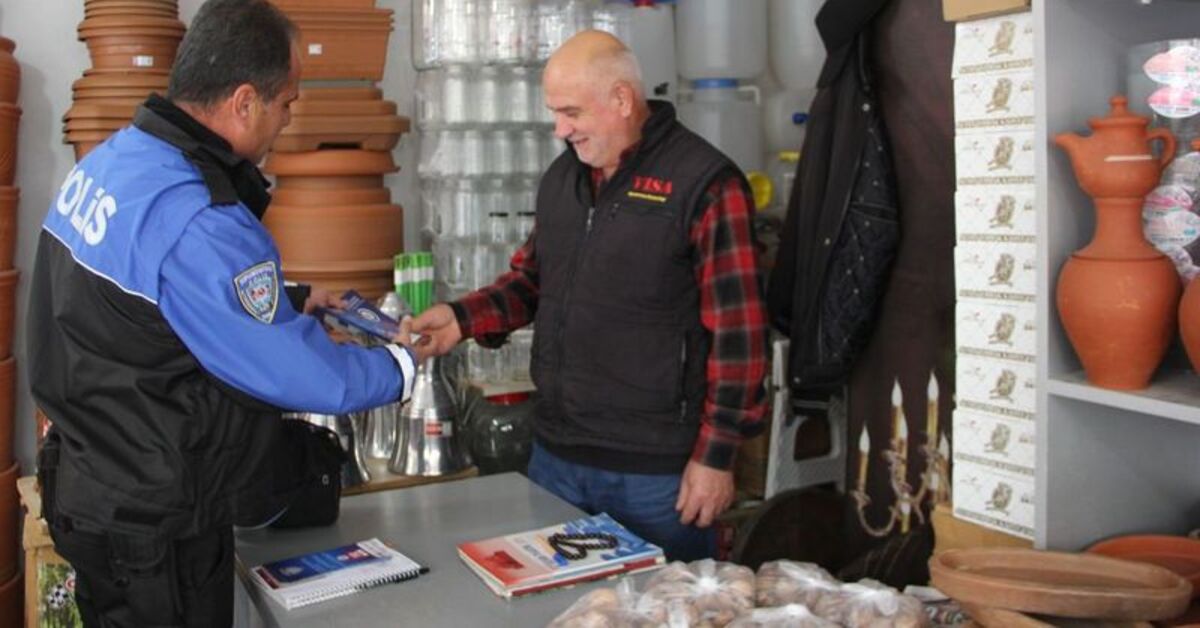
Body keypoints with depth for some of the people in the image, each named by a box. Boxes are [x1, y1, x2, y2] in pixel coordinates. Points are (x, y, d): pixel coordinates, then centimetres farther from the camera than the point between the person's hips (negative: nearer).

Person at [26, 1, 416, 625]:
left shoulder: (108, 158, 0)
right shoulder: (195, 224, -30)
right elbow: (299, 376, -25)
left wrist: (290, 302, 14)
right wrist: (400, 367, -8)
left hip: (88, 483, 9)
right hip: (152, 525, -9)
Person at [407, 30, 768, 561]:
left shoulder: (704, 183, -13)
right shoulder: (562, 176, 9)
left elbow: (737, 332, -14)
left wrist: (716, 455, -14)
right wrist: (464, 318, 1)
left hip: (657, 471, -6)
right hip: (554, 455, 7)